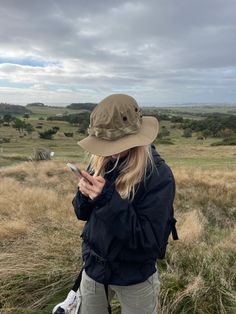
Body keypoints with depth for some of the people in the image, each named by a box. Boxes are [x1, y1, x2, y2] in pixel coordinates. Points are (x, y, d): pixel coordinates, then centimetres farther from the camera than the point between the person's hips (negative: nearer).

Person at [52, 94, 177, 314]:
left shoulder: (159, 175, -23)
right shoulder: (100, 161, -9)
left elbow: (149, 241, -24)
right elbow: (83, 213, 1)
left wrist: (109, 199, -32)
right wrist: (86, 195, -21)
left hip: (135, 277, -4)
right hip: (94, 267, 4)